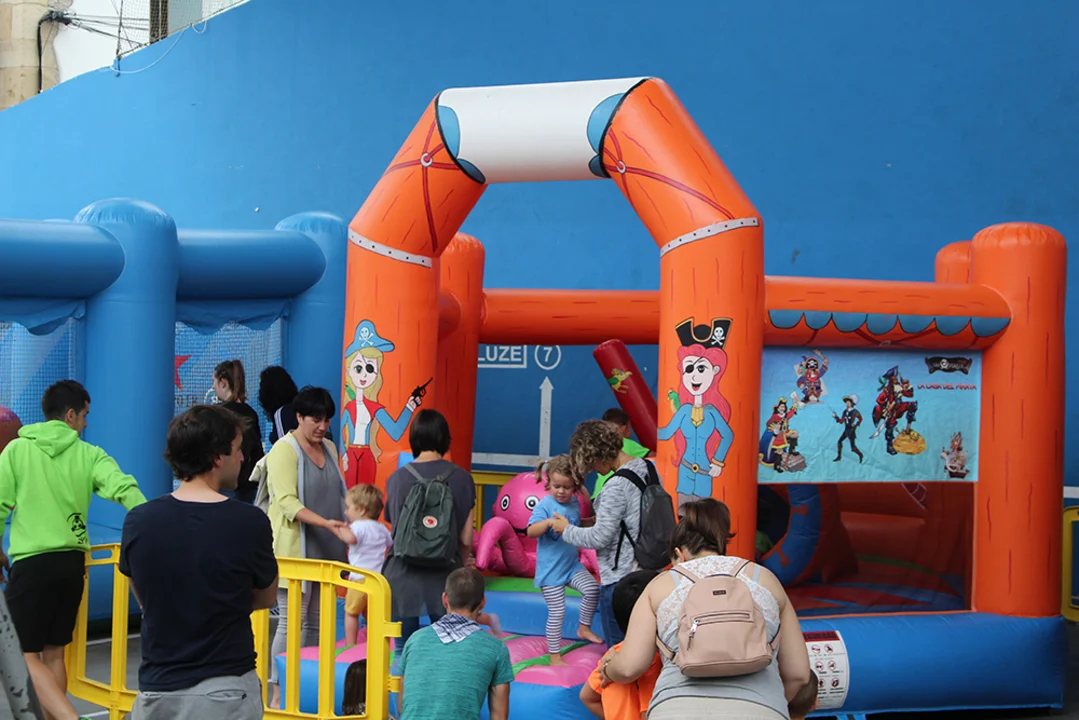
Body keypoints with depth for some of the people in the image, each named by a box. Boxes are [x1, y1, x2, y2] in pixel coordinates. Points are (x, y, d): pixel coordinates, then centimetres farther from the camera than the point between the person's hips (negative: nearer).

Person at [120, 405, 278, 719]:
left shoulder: (138, 522, -5)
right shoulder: (249, 523, -13)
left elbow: (146, 599, 10)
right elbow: (266, 597, 4)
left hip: (157, 691, 3)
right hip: (225, 693, -3)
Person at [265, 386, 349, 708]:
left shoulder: (329, 448, 14)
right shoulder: (284, 449, -9)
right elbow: (287, 503, -18)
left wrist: (342, 533, 13)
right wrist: (325, 522, -28)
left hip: (326, 549, 7)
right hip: (295, 548, -7)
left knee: (317, 621, 9)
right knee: (292, 621, -6)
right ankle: (279, 692, 1)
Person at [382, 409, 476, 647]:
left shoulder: (397, 478, -5)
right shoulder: (461, 479, -4)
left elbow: (393, 525, 4)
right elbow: (466, 538, -1)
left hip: (404, 574, 0)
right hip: (445, 575, 0)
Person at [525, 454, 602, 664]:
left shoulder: (575, 503, 5)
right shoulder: (545, 505, -14)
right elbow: (530, 531, -25)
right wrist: (549, 522, -38)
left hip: (572, 564, 5)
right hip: (550, 569, -5)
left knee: (592, 588, -14)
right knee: (557, 612, -1)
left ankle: (584, 628, 10)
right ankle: (554, 655, 14)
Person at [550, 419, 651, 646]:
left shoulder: (617, 485, -21)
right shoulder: (649, 469, 5)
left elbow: (600, 537, -18)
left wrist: (567, 530, -1)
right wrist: (595, 520, 16)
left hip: (619, 578, -9)